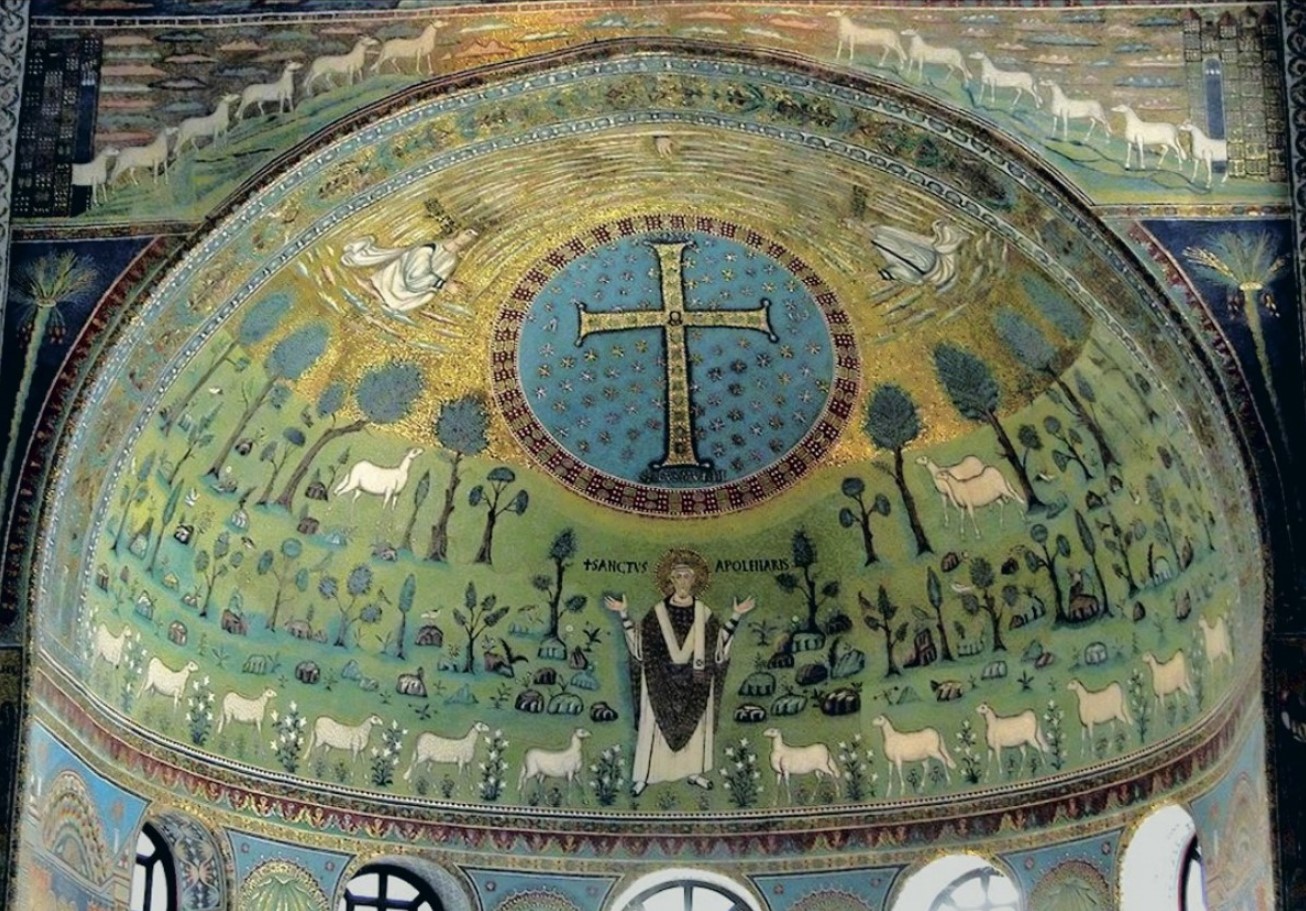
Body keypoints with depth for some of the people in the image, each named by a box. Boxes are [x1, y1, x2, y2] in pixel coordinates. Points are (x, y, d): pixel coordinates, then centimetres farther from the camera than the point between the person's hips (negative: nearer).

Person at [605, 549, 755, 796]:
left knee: (694, 723, 8)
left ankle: (694, 771, 20)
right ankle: (643, 775, 6)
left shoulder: (702, 612, 3)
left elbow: (720, 641, 5)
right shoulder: (658, 611, -1)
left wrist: (736, 616, -1)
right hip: (662, 679, -2)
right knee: (657, 722, 0)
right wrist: (623, 614, -8)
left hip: (694, 680, 2)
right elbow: (638, 640, 0)